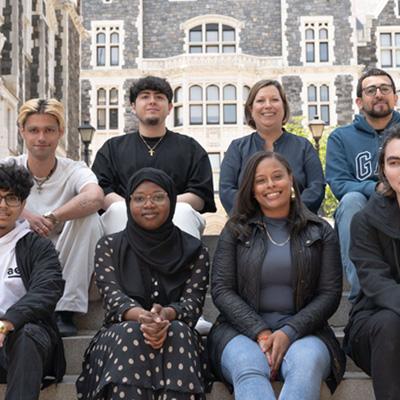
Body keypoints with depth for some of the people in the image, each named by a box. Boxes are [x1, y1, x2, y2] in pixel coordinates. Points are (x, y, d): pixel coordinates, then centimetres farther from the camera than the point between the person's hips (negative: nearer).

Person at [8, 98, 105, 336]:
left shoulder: (75, 171, -6)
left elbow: (95, 197, -29)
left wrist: (51, 218, -33)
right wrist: (25, 215, -37)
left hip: (63, 265, 0)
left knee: (89, 218, -25)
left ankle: (65, 312, -22)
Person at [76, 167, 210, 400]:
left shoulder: (194, 251, 9)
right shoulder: (109, 247, 8)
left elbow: (193, 304, -3)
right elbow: (113, 297, -6)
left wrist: (165, 315, -28)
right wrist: (143, 317, -30)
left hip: (179, 335, 0)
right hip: (120, 337, 0)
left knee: (177, 333, -32)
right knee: (130, 333, -33)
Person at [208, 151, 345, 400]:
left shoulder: (320, 232, 13)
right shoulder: (235, 231, 13)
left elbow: (329, 294, 5)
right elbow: (221, 290, 4)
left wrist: (289, 332, -12)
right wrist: (261, 333, -12)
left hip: (302, 329, 0)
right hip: (243, 330, 0)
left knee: (308, 362, -36)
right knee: (248, 368, -35)